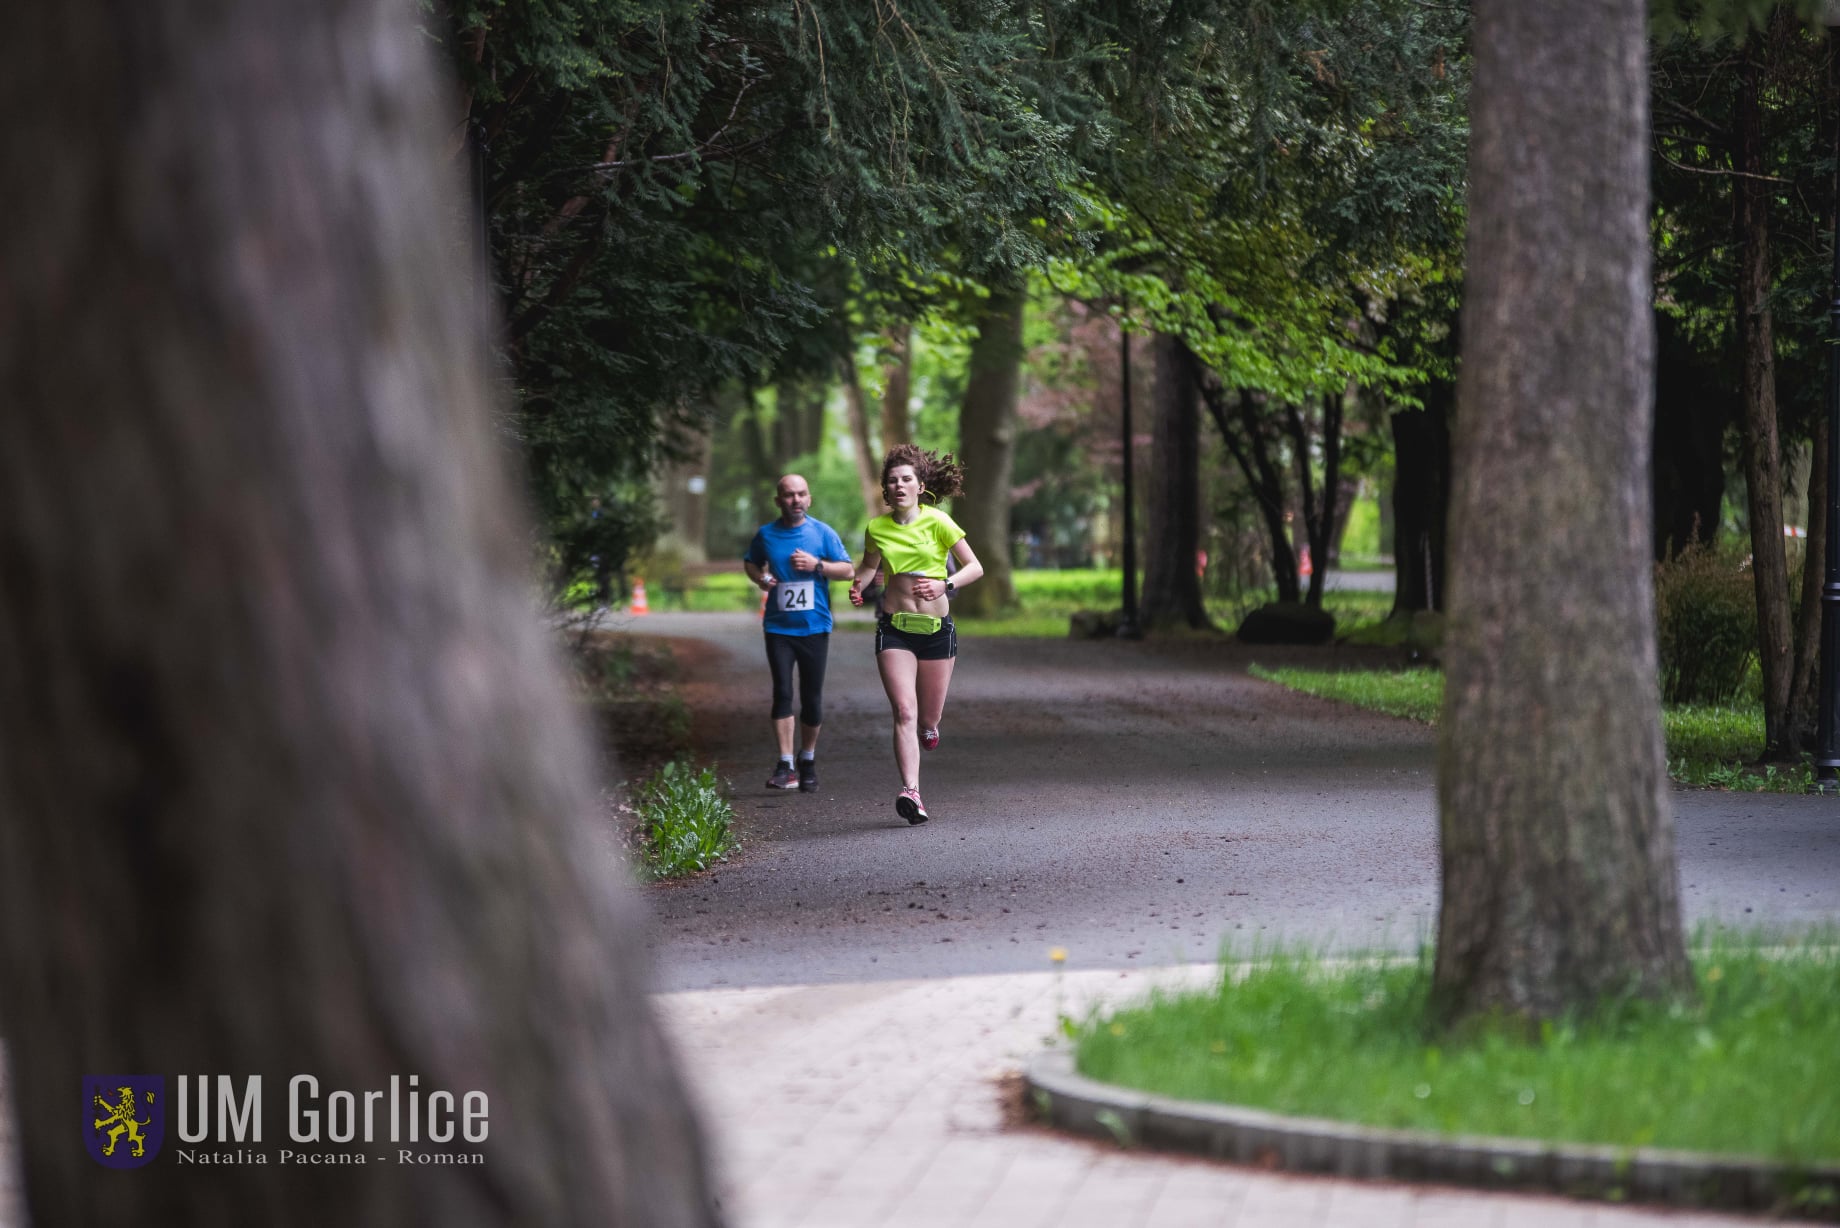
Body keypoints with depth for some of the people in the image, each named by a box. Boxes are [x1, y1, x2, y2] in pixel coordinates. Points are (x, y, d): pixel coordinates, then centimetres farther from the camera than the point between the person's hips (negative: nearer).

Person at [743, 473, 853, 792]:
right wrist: (760, 577, -1)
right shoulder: (766, 535, 4)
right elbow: (750, 562, 21)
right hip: (778, 627, 0)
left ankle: (808, 760, 23)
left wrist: (817, 565, -14)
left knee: (812, 697, 4)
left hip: (814, 626, 0)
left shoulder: (823, 533, 0)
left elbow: (847, 569, 1)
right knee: (782, 694, -10)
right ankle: (785, 766, -10)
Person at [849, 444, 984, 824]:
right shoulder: (877, 529, 2)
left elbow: (975, 567, -4)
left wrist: (945, 585, -22)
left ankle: (928, 725, 46)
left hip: (936, 628, 0)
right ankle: (911, 792, -25)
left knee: (928, 720, 8)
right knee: (904, 712, -17)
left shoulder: (937, 522, -6)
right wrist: (857, 586, 0)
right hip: (894, 628, 0)